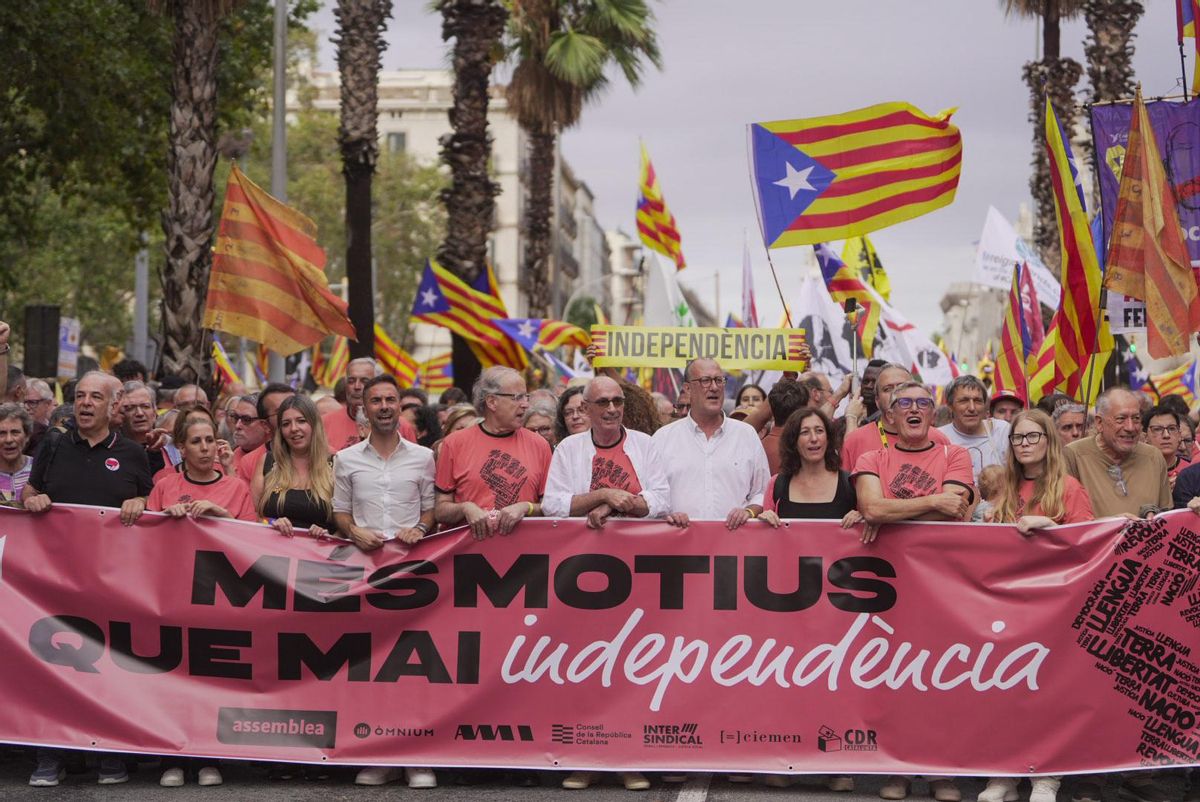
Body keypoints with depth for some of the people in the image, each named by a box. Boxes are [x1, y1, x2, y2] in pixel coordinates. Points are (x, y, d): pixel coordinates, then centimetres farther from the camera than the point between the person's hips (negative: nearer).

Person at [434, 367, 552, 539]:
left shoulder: (539, 445, 10)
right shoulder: (454, 444, 7)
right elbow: (441, 511, 8)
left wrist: (526, 508, -5)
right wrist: (465, 509, -10)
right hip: (469, 544, 1)